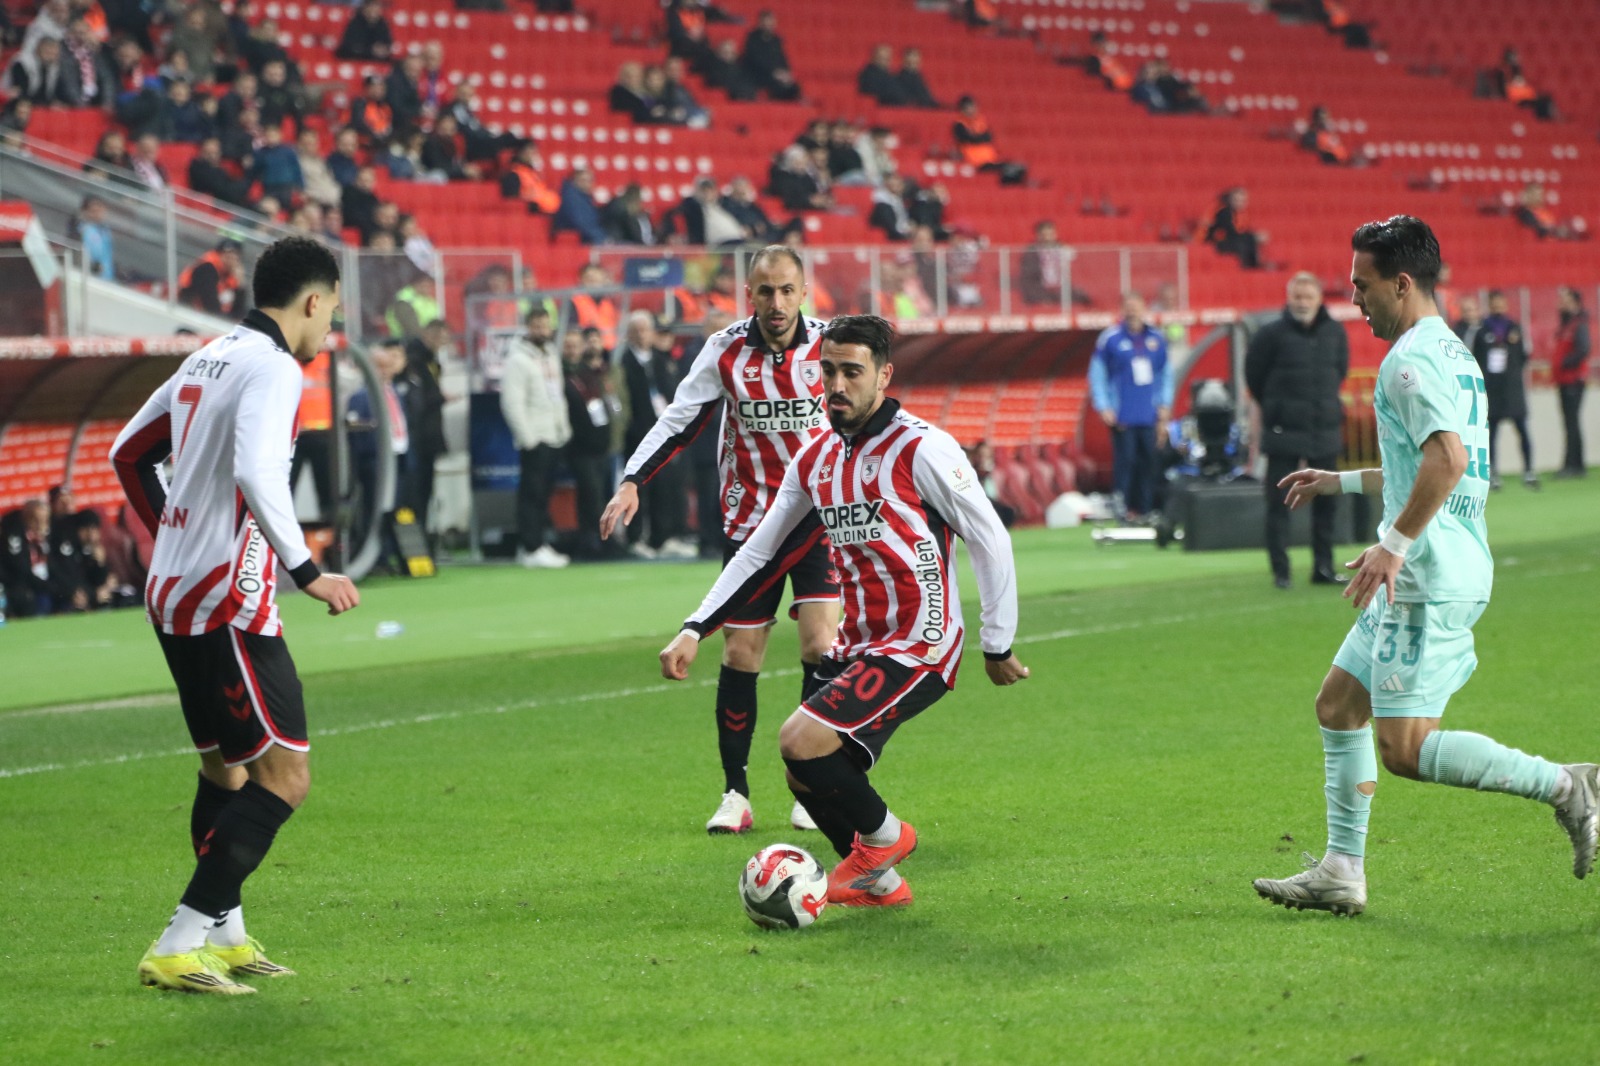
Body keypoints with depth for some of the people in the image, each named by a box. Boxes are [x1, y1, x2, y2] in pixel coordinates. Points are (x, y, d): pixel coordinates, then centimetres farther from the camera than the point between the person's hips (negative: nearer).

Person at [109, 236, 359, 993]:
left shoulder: (208, 359, 15)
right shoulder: (272, 369, -13)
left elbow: (129, 454, 25)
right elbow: (256, 475, -29)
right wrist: (305, 571, -24)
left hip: (173, 592, 10)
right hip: (228, 604, -10)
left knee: (224, 767, 22)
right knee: (285, 775, -9)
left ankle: (225, 938, 29)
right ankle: (177, 949, -14)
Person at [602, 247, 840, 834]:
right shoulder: (725, 350, -5)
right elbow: (678, 421, -1)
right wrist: (632, 483, -13)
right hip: (749, 518, 1)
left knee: (822, 645, -13)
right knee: (740, 655, 1)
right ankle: (735, 794, 12)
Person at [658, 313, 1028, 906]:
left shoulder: (919, 448, -13)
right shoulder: (814, 460, 8)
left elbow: (991, 541, -9)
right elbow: (758, 555, 15)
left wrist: (998, 645, -5)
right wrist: (695, 631, 7)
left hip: (918, 646, -8)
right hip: (857, 644, 8)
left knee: (801, 741, -21)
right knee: (806, 777, 5)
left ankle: (883, 835, 4)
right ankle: (879, 884, 24)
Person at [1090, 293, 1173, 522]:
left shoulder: (1156, 339, 11)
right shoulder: (1110, 339, 0)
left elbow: (1165, 372, 20)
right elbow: (1097, 374, 2)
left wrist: (1165, 403, 12)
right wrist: (1104, 407, -4)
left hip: (1149, 416, 4)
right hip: (1122, 416, -3)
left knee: (1148, 462, 1)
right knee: (1125, 461, -6)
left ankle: (1144, 508, 5)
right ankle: (1125, 509, -2)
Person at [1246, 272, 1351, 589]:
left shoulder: (1335, 333, 3)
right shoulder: (1272, 334, -8)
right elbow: (1254, 373, 3)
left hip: (1325, 430, 4)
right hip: (1284, 432, -4)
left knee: (1326, 503, 8)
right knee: (1279, 503, -3)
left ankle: (1323, 567, 16)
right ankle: (1280, 571, 2)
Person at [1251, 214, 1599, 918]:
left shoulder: (1412, 359, -14)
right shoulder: (1449, 352, 19)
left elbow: (1448, 460, -29)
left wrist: (1394, 544, -25)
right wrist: (1341, 482, 33)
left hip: (1431, 579, -11)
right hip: (1421, 579, 11)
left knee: (1405, 748, -12)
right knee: (1338, 705, 14)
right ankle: (1341, 872, 16)